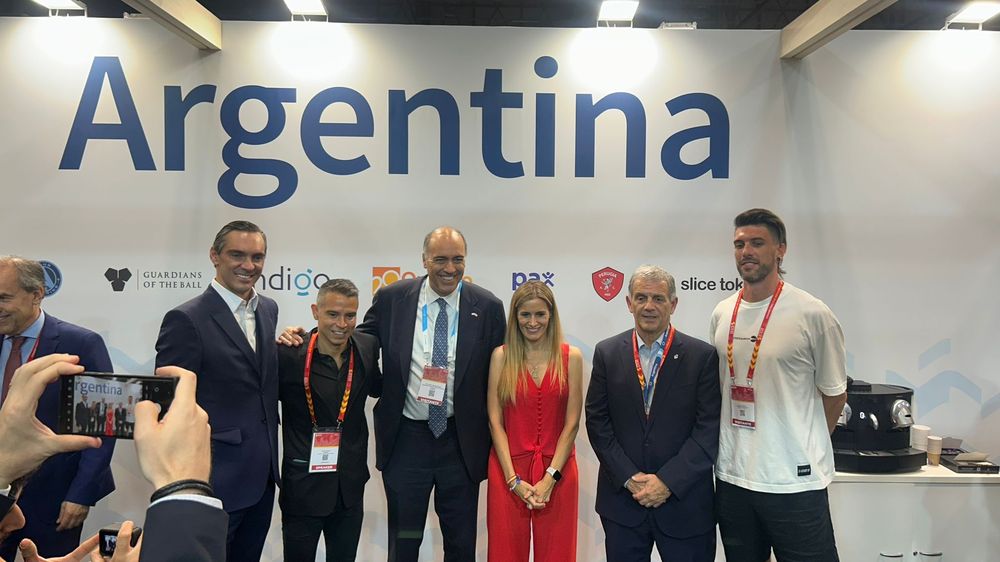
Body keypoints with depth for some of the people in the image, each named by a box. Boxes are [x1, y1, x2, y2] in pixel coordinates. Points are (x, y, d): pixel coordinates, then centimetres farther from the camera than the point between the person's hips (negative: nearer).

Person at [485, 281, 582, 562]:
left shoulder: (571, 357, 0)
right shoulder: (501, 356, 0)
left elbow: (571, 423, -2)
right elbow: (495, 421, -2)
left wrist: (549, 478, -9)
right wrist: (514, 479, -9)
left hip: (557, 470, 0)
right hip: (508, 469, 0)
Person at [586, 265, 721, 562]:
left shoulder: (702, 356, -3)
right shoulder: (607, 353, 2)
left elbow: (708, 429, -7)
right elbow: (597, 421, 1)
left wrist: (667, 481, -12)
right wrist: (629, 478, -8)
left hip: (685, 502, -1)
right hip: (622, 497, 2)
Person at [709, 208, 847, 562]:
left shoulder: (812, 314, -10)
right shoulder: (722, 314, 5)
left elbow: (835, 393, 0)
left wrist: (805, 447, 8)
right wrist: (739, 446, 12)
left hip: (794, 481, -5)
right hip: (731, 478, 5)